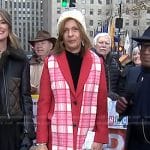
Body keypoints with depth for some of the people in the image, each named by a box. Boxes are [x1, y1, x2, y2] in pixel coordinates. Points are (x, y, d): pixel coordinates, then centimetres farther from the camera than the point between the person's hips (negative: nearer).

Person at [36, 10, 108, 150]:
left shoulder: (96, 62, 3)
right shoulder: (51, 62, 0)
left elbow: (102, 102, 4)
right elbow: (44, 103, 0)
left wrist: (100, 137, -1)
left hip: (87, 139, 1)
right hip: (57, 139, -1)